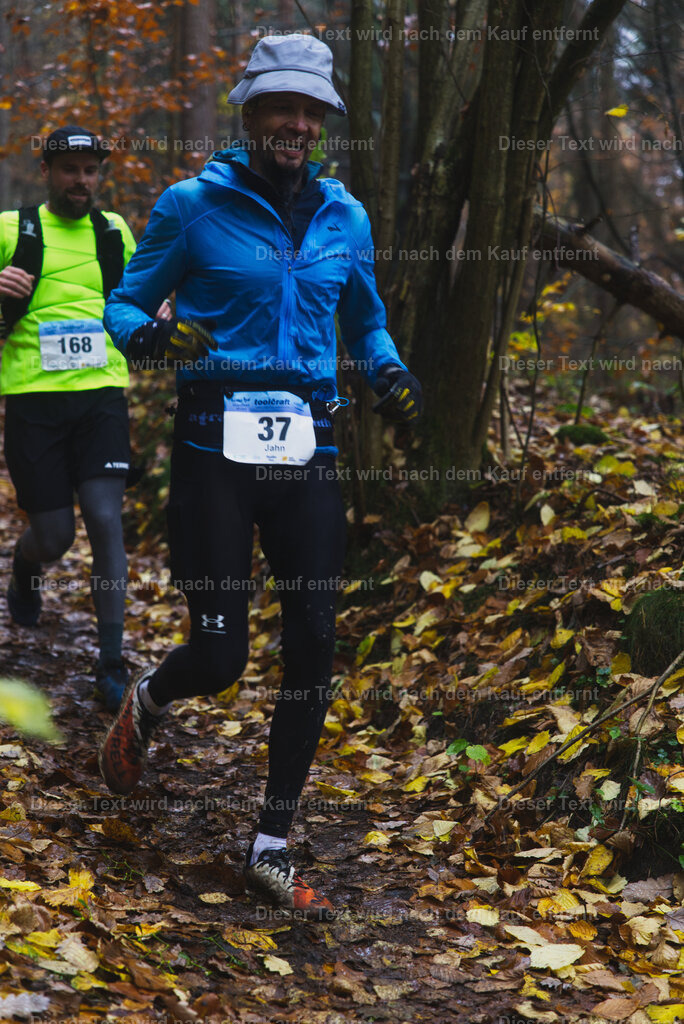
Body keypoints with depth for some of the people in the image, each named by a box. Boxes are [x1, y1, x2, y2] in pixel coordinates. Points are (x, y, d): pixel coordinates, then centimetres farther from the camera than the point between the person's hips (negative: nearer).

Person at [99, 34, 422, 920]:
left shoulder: (343, 216, 9)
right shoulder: (192, 206, -3)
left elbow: (364, 322, 21)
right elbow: (124, 303, 3)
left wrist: (388, 373, 0)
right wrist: (149, 335, -21)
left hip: (306, 450, 4)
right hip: (215, 447, -4)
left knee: (313, 653, 0)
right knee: (218, 658, -7)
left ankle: (271, 849, 15)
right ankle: (145, 703, 32)